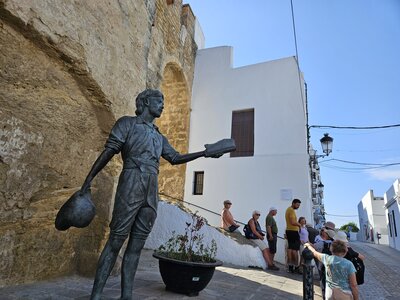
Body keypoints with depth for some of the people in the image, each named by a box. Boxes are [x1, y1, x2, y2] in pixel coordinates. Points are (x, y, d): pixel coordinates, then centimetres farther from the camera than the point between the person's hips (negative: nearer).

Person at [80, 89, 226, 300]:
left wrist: (203, 153, 16)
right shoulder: (127, 123, 6)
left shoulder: (159, 137, 23)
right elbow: (108, 151, -1)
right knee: (115, 241, -5)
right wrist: (88, 181, -6)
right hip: (130, 187, -6)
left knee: (137, 245, 6)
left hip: (152, 193, 6)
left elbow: (175, 158, 21)